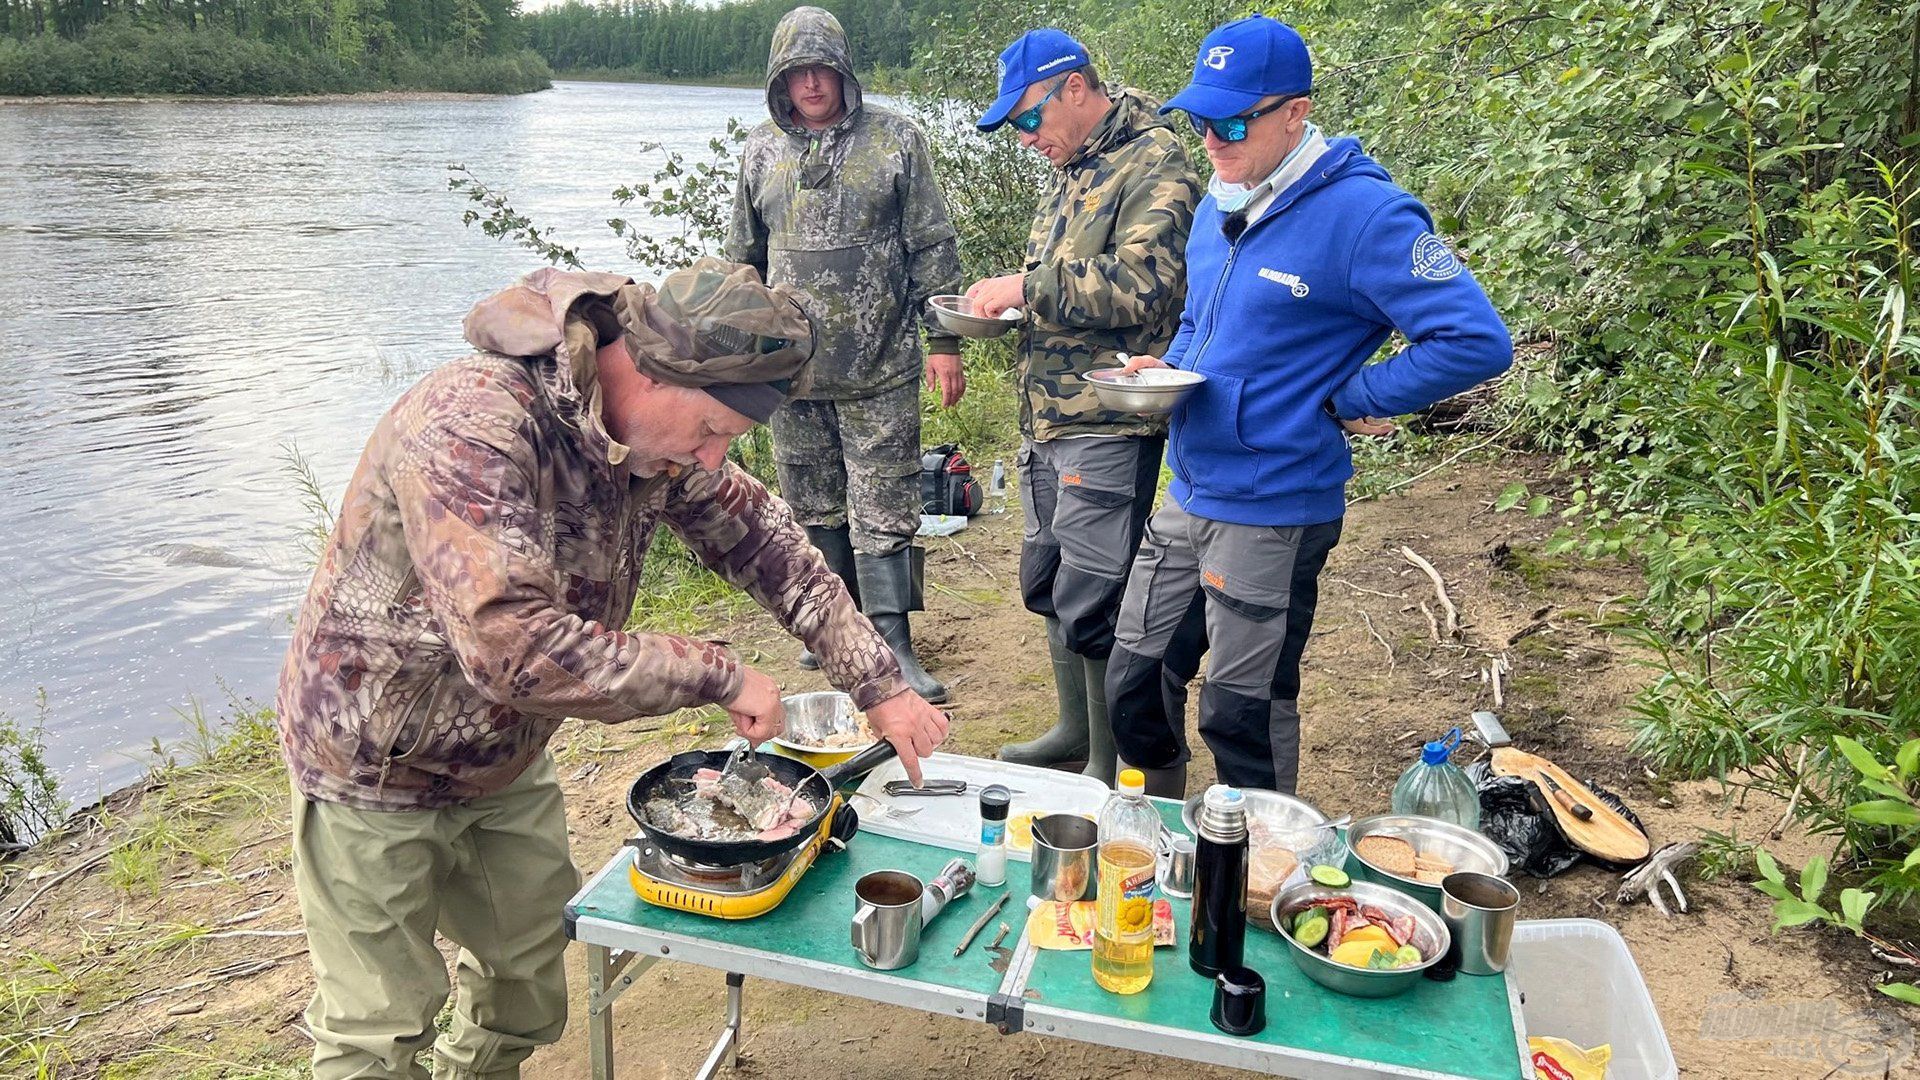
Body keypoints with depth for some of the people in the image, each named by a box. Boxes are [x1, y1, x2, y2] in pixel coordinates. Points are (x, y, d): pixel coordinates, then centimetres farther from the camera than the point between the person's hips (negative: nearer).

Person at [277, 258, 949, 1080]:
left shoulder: (655, 427, -11)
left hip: (507, 760, 7)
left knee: (532, 982, 17)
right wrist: (717, 676, -33)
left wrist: (879, 688, -5)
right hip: (377, 763, -6)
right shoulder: (472, 427, -34)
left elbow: (766, 543, -1)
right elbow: (513, 647, -42)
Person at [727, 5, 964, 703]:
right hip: (791, 366, 4)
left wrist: (943, 340, -4)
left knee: (885, 507, -3)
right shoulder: (762, 152, 11)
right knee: (813, 504, 12)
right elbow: (744, 259, 18)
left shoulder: (895, 140, 2)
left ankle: (893, 643, 2)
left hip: (880, 366, -3)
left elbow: (932, 248, 1)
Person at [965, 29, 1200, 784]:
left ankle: (1110, 772, 11)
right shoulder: (1070, 172, 17)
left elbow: (1141, 285, -25)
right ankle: (1074, 732, 35)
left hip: (1108, 429, -10)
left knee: (1093, 607, -4)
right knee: (1048, 586, 18)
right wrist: (1008, 301, 7)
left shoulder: (1154, 164, -12)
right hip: (1048, 423, 10)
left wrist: (1027, 286, -19)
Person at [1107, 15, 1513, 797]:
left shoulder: (1361, 213, -17)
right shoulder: (1218, 206, 8)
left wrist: (1345, 401, -15)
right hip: (1186, 493, 8)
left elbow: (1477, 342, -21)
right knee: (1132, 681, 14)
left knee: (1242, 714, 6)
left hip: (1274, 511, -8)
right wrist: (1166, 371, 3)